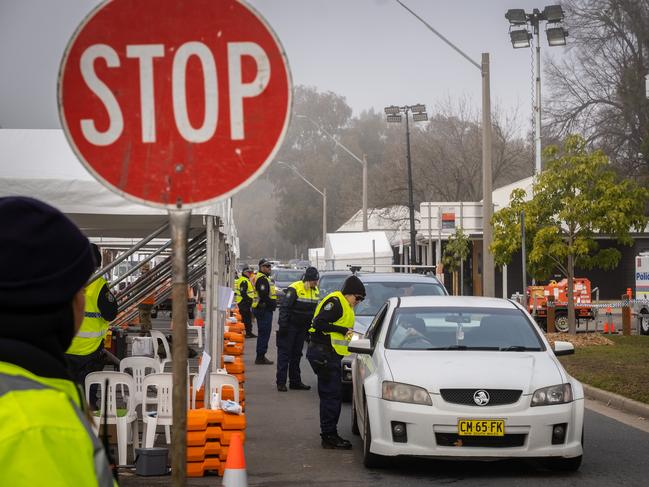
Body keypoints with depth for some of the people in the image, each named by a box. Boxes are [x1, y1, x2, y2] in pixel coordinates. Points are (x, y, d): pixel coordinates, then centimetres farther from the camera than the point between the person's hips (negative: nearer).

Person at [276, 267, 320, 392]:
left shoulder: (315, 291, 6)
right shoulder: (295, 289, -18)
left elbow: (314, 310, 17)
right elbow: (284, 307, -19)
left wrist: (310, 327, 15)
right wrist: (283, 325, -22)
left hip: (302, 327, 7)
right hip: (290, 325, -7)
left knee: (296, 354, 12)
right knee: (284, 353, -5)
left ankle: (295, 381, 18)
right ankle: (281, 382, -4)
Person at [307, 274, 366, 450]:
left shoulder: (344, 306, 21)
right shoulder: (335, 302, -12)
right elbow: (319, 323, -22)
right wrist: (343, 330, -20)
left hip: (330, 354, 11)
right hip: (323, 354, -11)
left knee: (332, 395, 14)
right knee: (331, 394, -9)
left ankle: (330, 435, 20)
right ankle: (329, 436, -6)